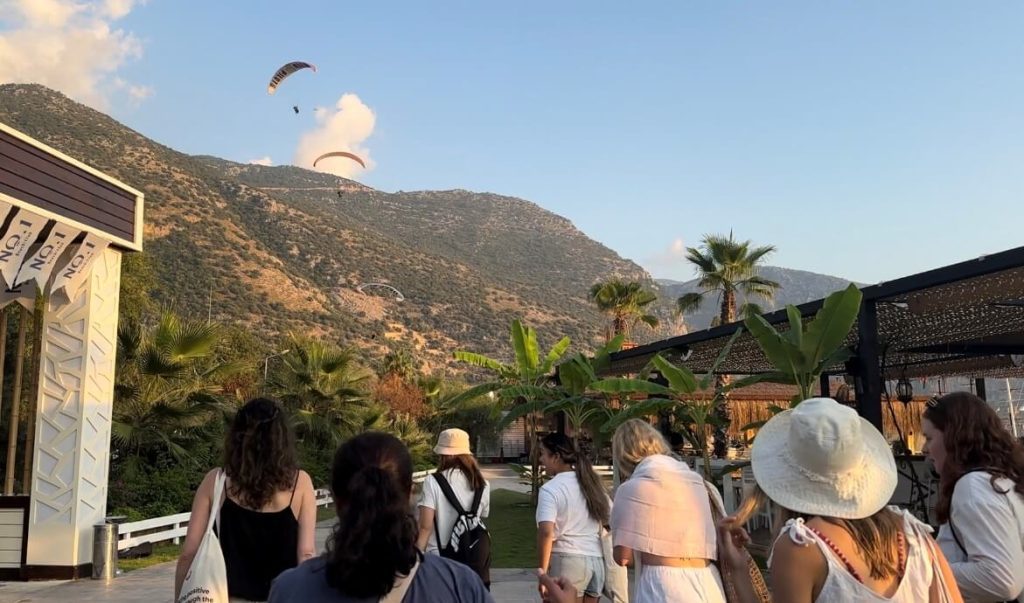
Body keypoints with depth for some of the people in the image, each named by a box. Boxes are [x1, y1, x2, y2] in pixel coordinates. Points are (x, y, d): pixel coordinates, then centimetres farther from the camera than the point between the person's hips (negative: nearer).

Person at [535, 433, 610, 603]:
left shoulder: (550, 489, -9)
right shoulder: (592, 482, 12)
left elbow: (546, 533, -20)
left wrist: (543, 570, -13)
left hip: (567, 560, -7)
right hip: (597, 560, 7)